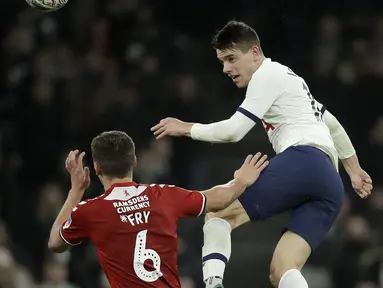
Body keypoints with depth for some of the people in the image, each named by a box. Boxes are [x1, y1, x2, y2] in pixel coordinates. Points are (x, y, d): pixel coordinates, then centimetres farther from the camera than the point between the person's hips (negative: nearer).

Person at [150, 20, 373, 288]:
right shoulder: (288, 79, 32)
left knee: (220, 215, -7)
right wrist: (353, 169, 50)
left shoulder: (268, 74, 4)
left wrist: (187, 128, 10)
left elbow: (234, 130, -3)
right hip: (330, 187, 9)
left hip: (301, 162, -9)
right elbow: (332, 124, 41)